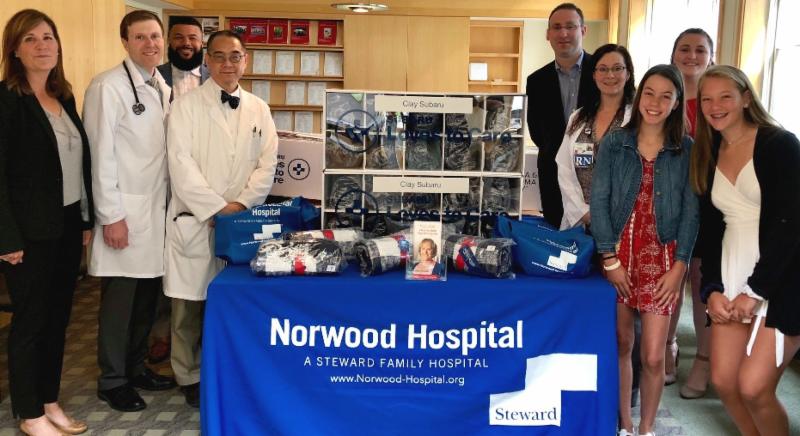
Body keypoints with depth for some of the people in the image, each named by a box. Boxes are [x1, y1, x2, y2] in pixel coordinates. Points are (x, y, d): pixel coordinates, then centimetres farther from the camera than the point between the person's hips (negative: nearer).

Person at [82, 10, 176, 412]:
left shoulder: (164, 90, 12)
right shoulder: (108, 87, -11)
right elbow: (101, 154, -14)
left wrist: (172, 200, 11)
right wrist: (111, 215, -16)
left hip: (158, 209, 7)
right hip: (125, 211, -7)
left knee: (147, 295, 13)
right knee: (119, 299, 2)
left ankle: (136, 366, 29)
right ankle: (112, 380, 16)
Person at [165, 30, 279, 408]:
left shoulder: (258, 109, 11)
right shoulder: (187, 105, -1)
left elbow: (267, 163, 6)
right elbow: (181, 165, -9)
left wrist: (242, 204, -8)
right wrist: (218, 208, -14)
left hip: (241, 220, 3)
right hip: (194, 220, -3)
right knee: (191, 302, 3)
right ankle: (191, 376, 18)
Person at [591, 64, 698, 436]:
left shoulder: (687, 150, 1)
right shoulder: (614, 143, 1)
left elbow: (691, 211, -1)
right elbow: (599, 201, -3)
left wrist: (678, 267, -8)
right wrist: (610, 259, -9)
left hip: (661, 257, -1)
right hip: (619, 252, 1)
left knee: (653, 356, -2)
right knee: (621, 345, 10)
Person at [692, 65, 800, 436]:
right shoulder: (708, 155, 11)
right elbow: (710, 230, 11)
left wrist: (755, 290, -17)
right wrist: (712, 290, -2)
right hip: (731, 280, 6)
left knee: (753, 387, -10)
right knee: (723, 381, 3)